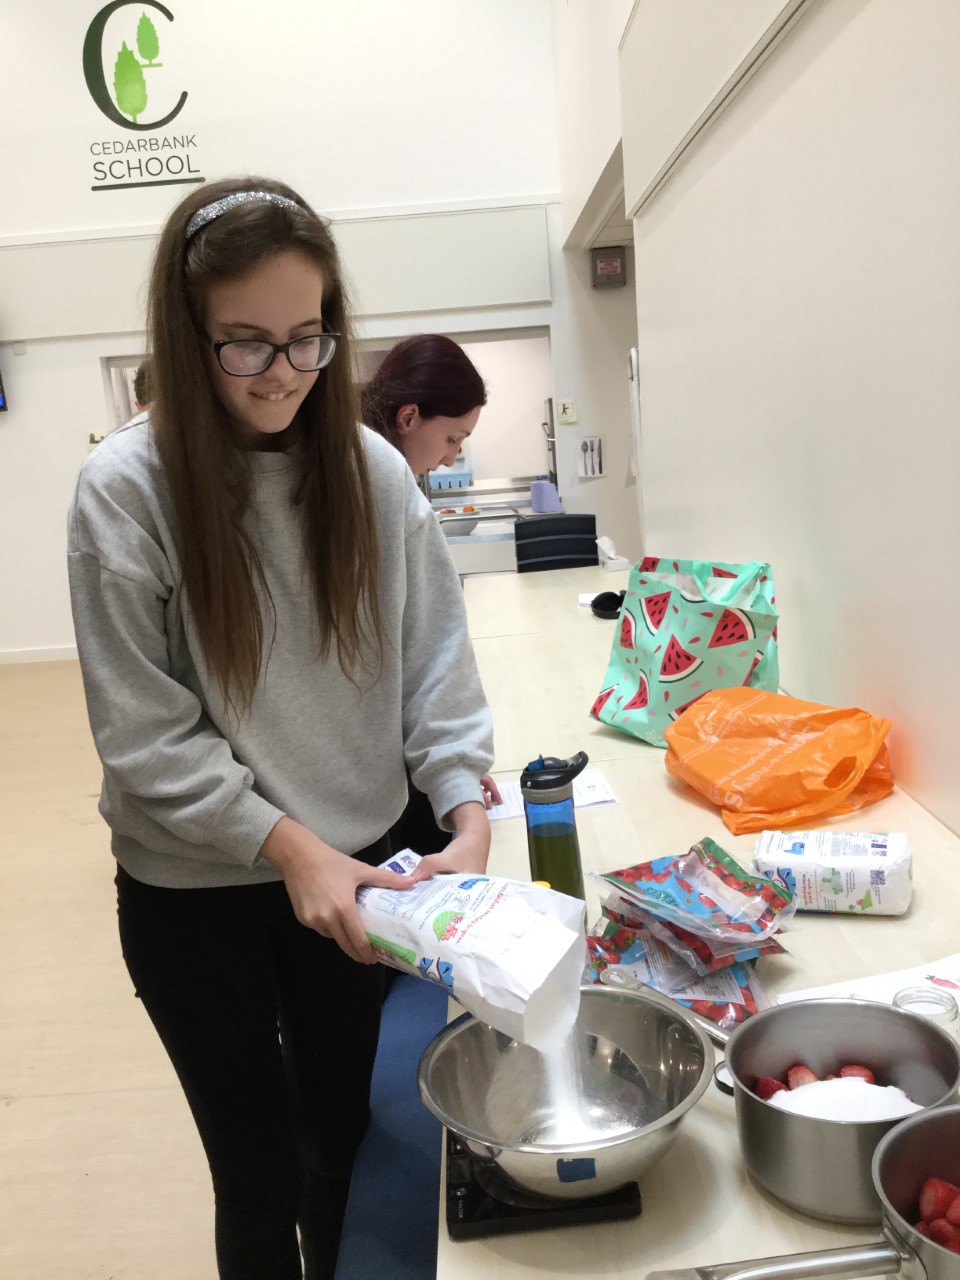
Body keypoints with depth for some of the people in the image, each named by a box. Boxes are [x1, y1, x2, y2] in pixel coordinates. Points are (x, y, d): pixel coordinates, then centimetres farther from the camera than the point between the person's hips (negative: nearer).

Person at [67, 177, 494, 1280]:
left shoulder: (371, 470, -5)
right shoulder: (127, 488, -14)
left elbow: (434, 662, -3)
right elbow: (146, 735, -14)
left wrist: (468, 810, -17)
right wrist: (288, 846, -22)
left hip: (354, 869, 3)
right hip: (195, 893, -2)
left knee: (348, 1146, 20)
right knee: (259, 1177, 14)